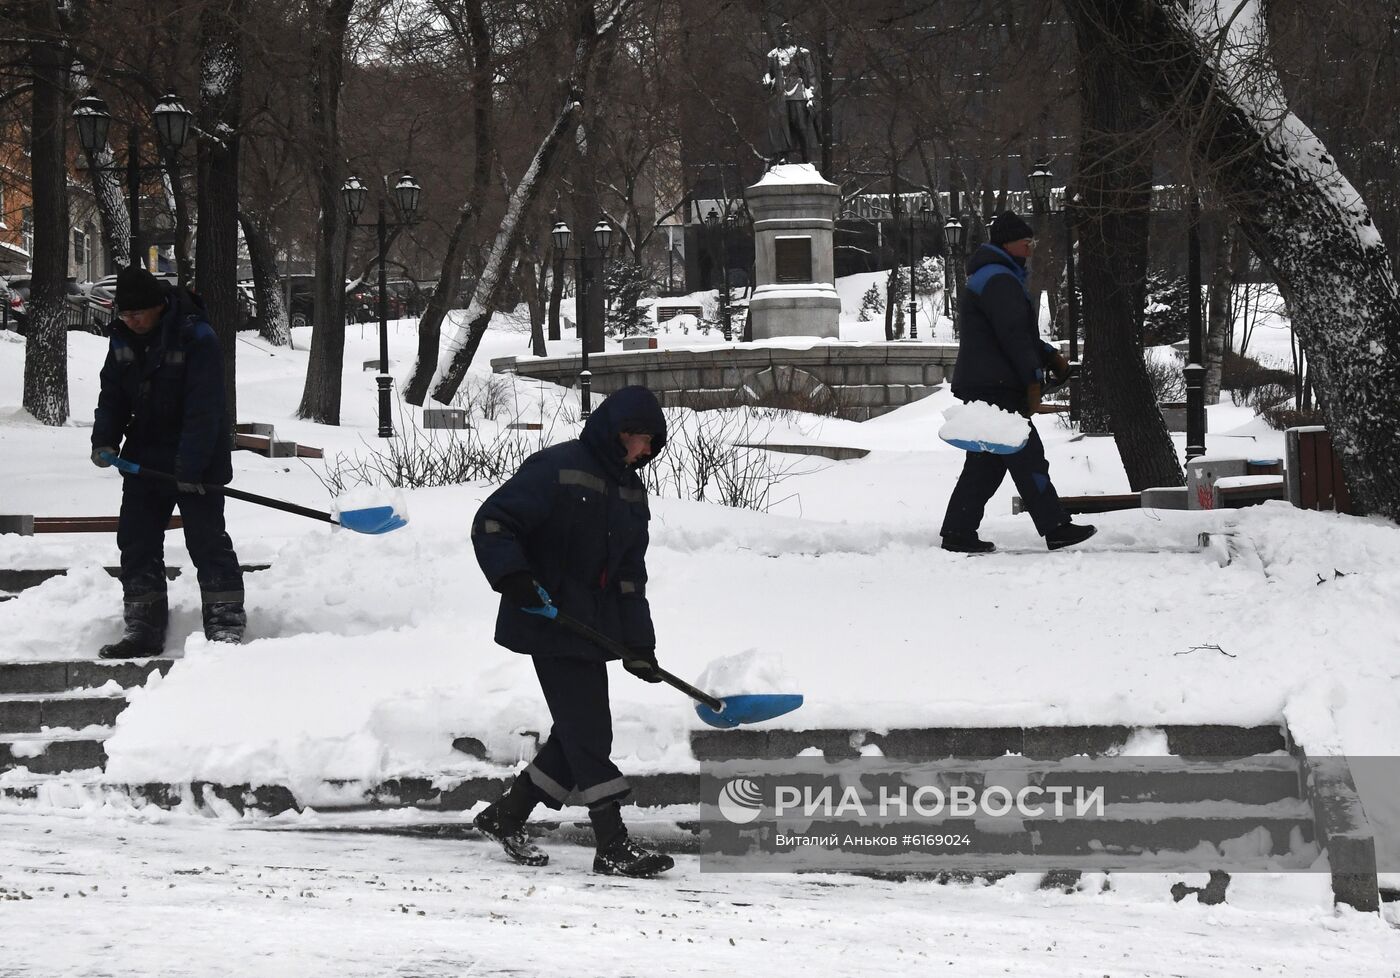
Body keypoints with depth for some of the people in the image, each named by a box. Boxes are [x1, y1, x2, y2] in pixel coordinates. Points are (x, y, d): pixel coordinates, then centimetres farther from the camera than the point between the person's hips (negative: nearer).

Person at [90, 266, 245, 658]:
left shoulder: (196, 338, -20)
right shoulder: (123, 337, 1)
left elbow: (204, 408, -23)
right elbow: (112, 394, 9)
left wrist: (191, 466, -27)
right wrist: (105, 440, -8)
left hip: (196, 461, -7)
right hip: (145, 457, 7)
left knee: (207, 540, -8)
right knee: (136, 541, 6)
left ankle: (225, 624, -4)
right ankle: (143, 629, 11)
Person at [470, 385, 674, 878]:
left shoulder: (630, 491, 13)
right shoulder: (557, 468, -12)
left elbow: (630, 574, 13)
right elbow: (492, 522, -15)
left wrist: (638, 643, 5)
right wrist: (512, 575, -28)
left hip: (593, 628, 8)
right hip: (549, 624, -8)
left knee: (577, 735, 10)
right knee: (588, 732, -10)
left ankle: (505, 816, 25)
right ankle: (613, 847, -10)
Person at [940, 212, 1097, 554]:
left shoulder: (995, 278, 24)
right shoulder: (999, 280, -12)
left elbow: (1022, 333, 27)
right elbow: (1013, 336, -19)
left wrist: (1049, 356, 14)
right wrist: (1033, 378, -16)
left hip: (983, 387, 11)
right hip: (995, 386, -11)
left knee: (986, 463, 10)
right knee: (1027, 458, -8)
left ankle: (959, 533, 9)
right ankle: (1056, 528, -7)